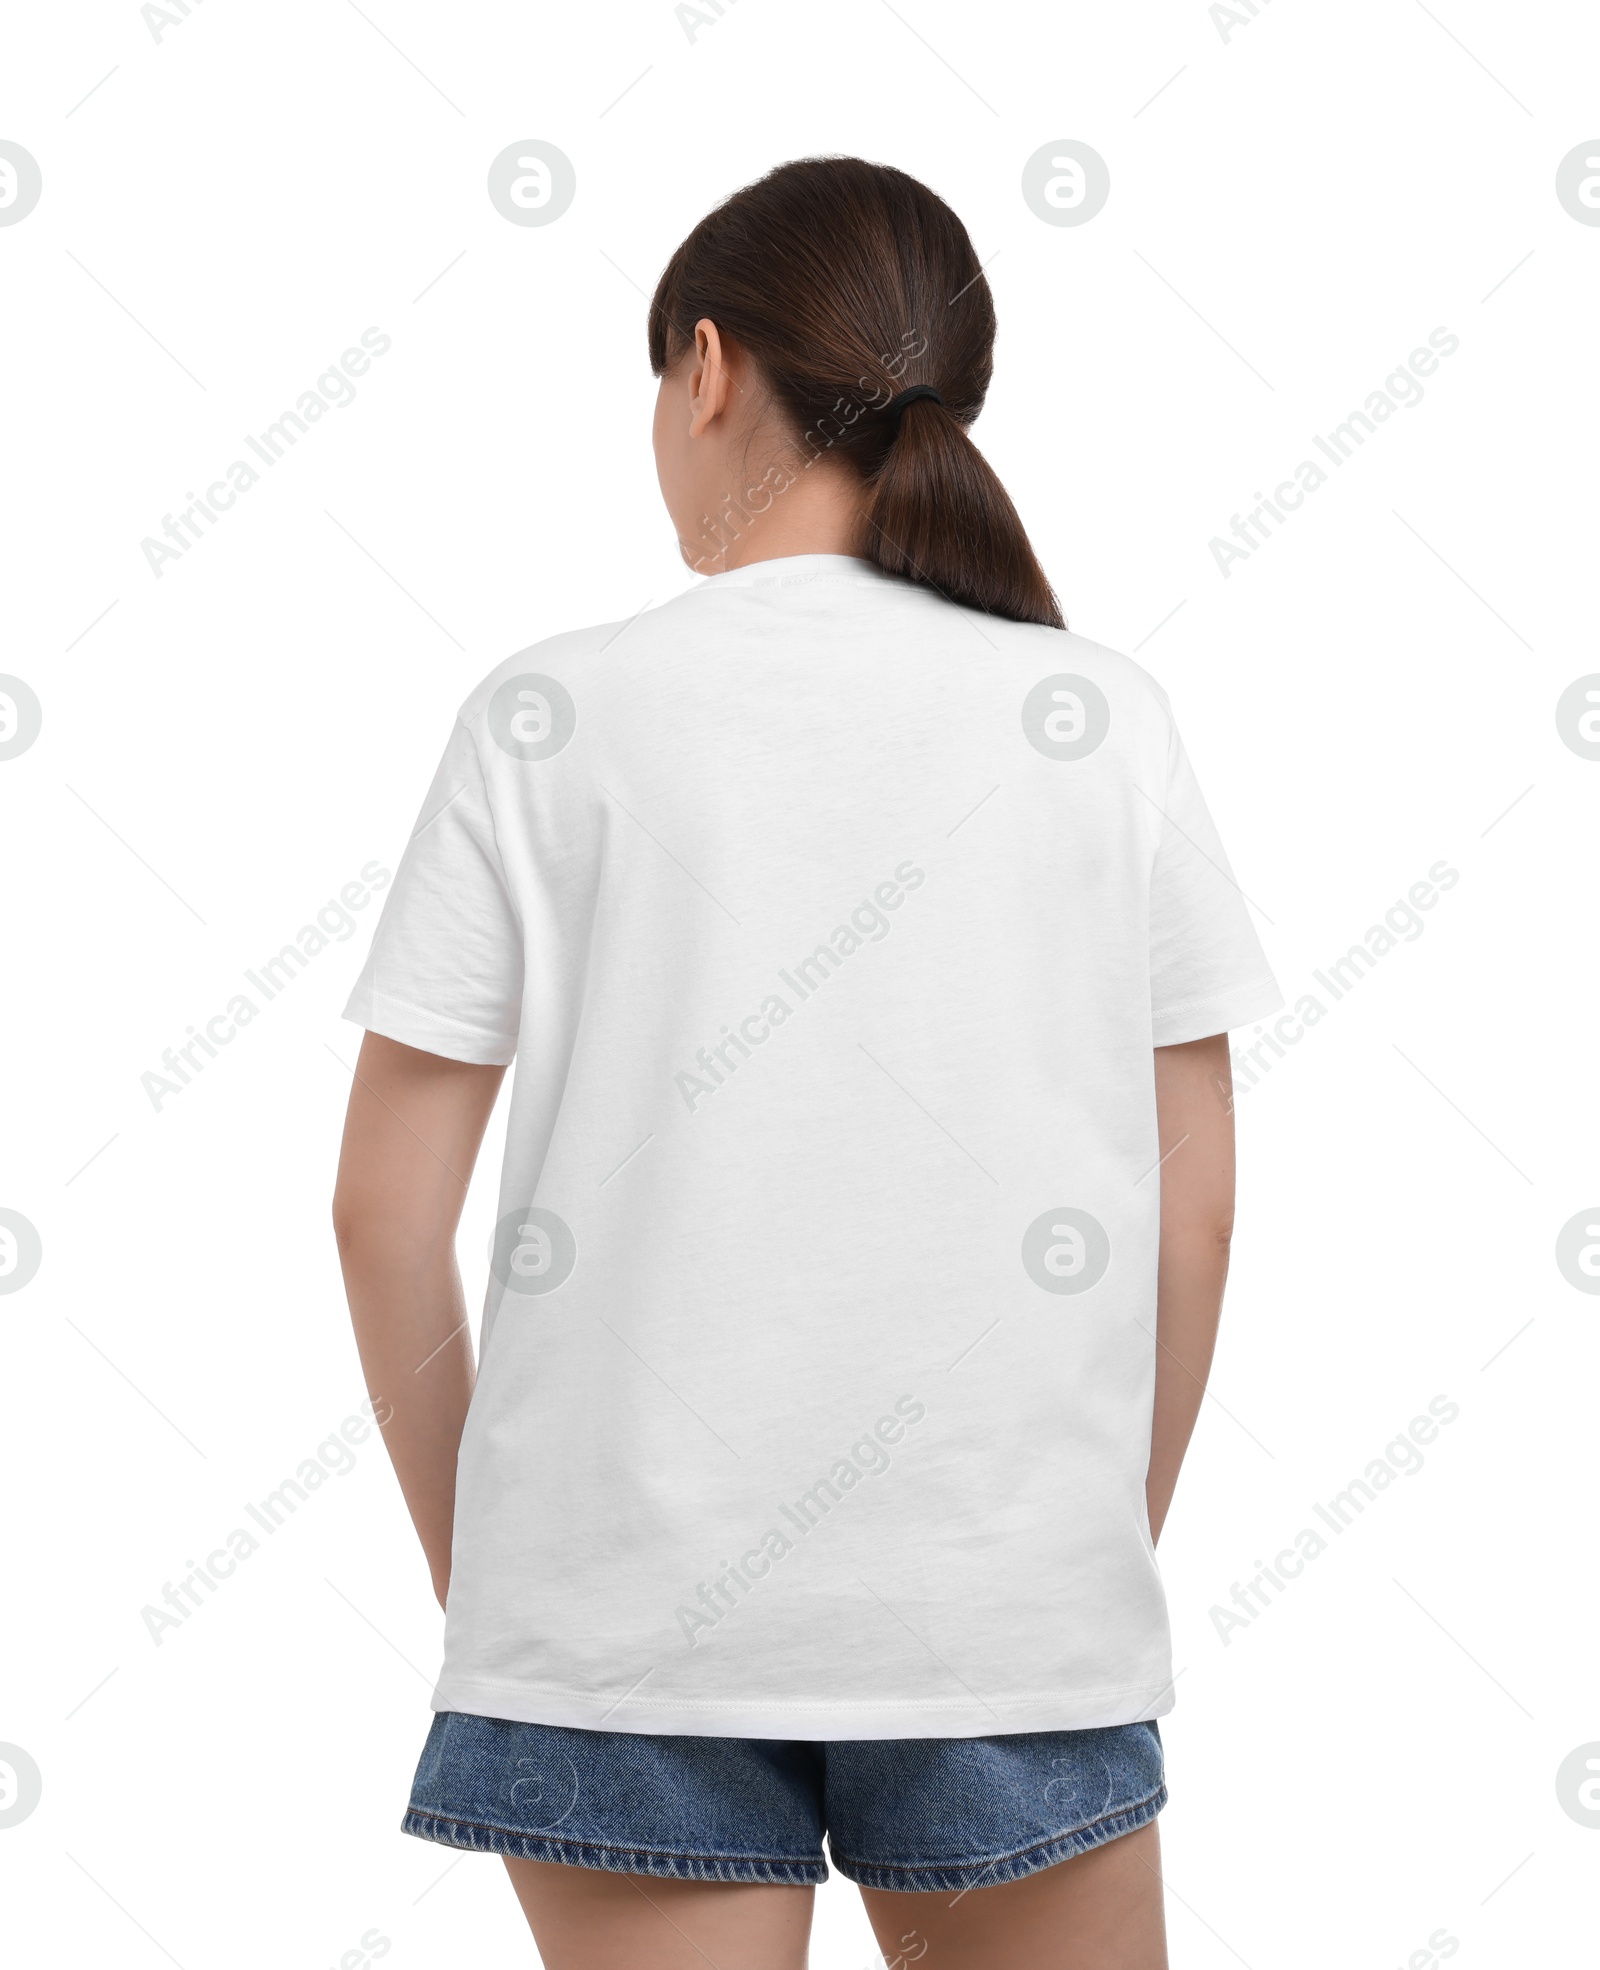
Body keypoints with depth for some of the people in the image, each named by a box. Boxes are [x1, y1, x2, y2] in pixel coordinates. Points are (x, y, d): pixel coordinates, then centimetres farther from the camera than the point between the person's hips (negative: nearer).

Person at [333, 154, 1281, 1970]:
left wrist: (466, 1551, 10)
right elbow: (1193, 1211, 2)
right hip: (1010, 1585, 1)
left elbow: (388, 1208, -3)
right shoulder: (1103, 720, 0)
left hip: (629, 1596, -1)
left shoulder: (551, 718, -3)